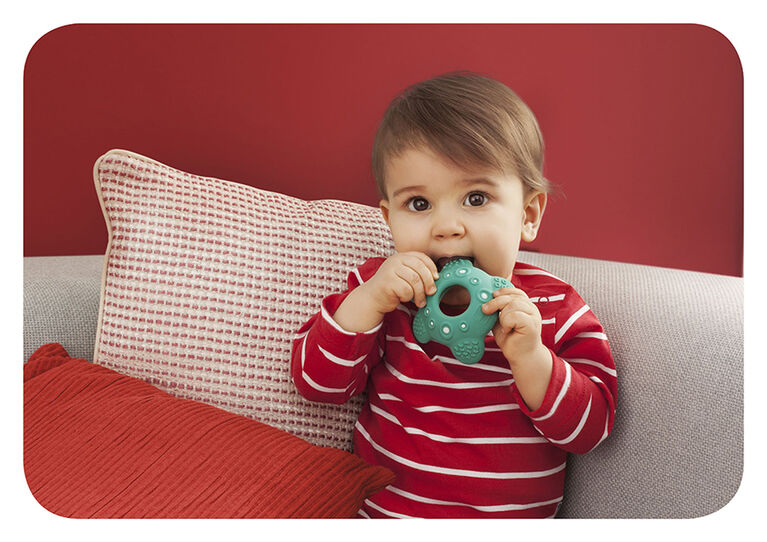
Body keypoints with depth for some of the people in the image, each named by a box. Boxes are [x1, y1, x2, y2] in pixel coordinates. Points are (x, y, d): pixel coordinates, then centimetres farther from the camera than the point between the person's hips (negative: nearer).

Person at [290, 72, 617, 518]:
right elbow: (316, 382, -5)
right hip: (381, 508, 2)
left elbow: (590, 428, -6)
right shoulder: (381, 290, 1)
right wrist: (368, 301, -17)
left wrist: (530, 360, -21)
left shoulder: (556, 309, -3)